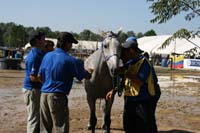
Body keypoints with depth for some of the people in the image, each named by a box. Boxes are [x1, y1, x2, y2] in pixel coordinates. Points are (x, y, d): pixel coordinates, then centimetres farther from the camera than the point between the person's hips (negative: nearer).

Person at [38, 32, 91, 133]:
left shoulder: (47, 56, 7)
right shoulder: (70, 60, -10)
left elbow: (40, 76, 13)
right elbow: (86, 76, -2)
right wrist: (89, 72, 20)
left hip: (44, 94, 6)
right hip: (58, 96, -6)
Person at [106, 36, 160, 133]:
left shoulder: (143, 62, -16)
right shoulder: (128, 63, 8)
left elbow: (140, 81, -26)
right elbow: (123, 81, 17)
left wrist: (125, 72, -24)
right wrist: (113, 91, 9)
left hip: (144, 102, -8)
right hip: (129, 100, 8)